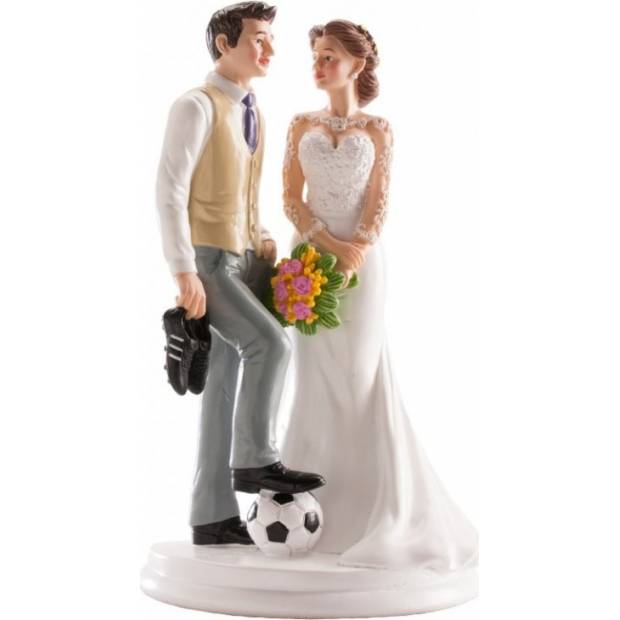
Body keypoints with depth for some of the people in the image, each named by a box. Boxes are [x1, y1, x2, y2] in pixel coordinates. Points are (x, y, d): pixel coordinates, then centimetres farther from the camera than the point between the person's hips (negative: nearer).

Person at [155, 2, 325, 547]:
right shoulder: (197, 106, -10)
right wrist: (185, 271, -22)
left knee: (226, 387, 5)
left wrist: (266, 246, 10)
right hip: (207, 261, -8)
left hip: (245, 261, 8)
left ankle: (214, 516, 9)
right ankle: (255, 460, -8)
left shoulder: (254, 114, 16)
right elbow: (170, 189, -16)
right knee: (272, 343, -25)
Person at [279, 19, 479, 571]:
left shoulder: (378, 129, 4)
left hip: (361, 260, -2)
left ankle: (370, 501, 9)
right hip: (311, 258, 2)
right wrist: (329, 244, -13)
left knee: (361, 372, 0)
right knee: (318, 374, 3)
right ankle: (318, 495, 12)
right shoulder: (302, 125, 8)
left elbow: (379, 202, -2)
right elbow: (292, 199, 1)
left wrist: (358, 250, -18)